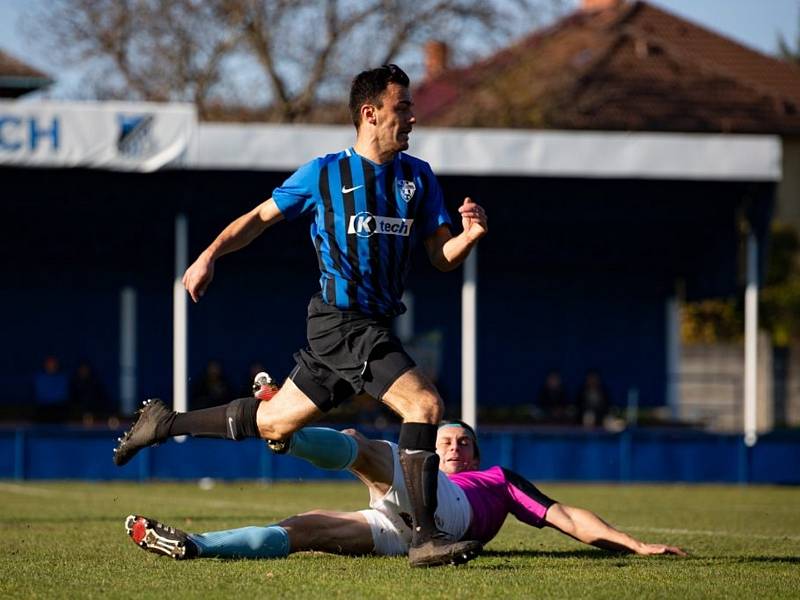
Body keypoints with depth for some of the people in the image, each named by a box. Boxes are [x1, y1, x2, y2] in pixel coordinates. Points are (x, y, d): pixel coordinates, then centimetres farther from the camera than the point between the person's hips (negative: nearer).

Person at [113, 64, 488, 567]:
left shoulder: (418, 176, 11)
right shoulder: (325, 173, -1)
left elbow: (443, 257, 9)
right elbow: (261, 217, 11)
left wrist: (470, 235, -13)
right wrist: (211, 254, -1)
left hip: (376, 327, 6)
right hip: (344, 323, -6)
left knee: (273, 423, 15)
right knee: (424, 403, -21)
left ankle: (163, 424, 33)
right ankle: (425, 537, -22)